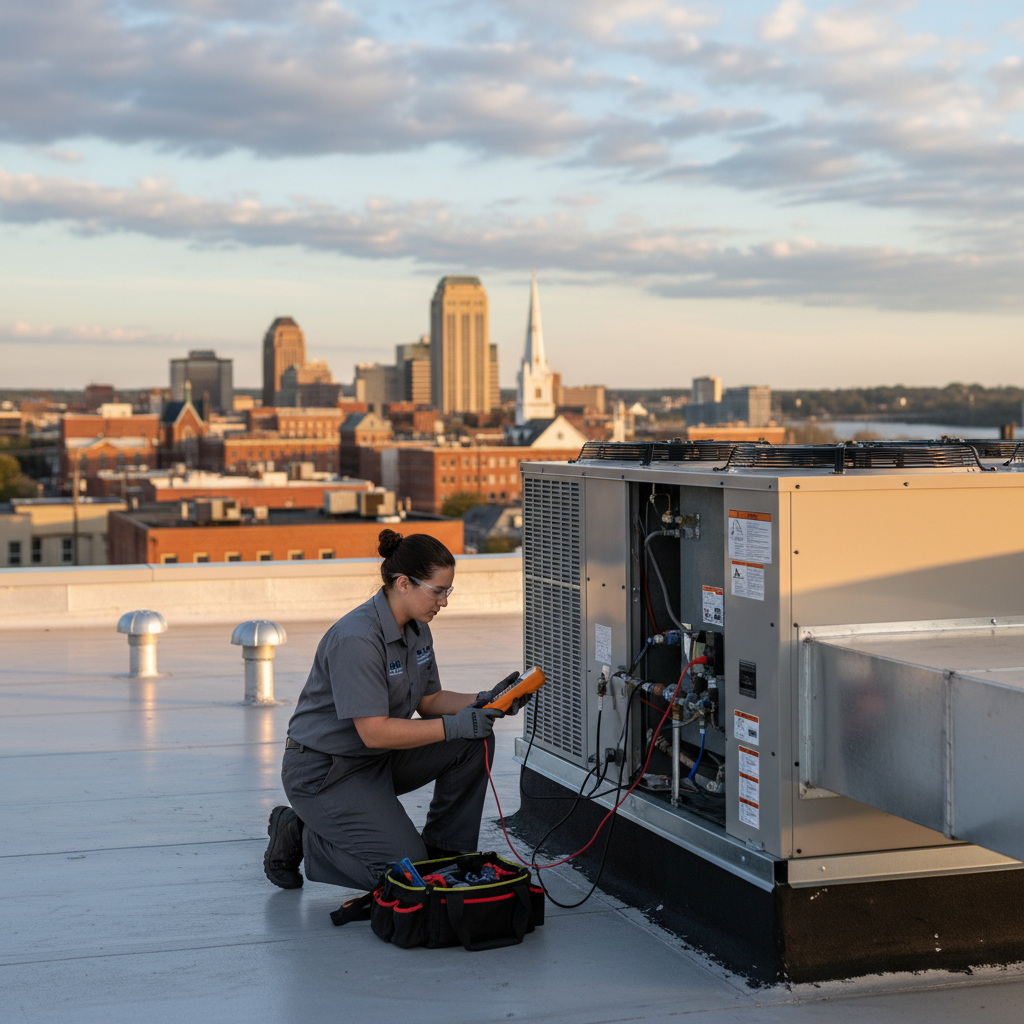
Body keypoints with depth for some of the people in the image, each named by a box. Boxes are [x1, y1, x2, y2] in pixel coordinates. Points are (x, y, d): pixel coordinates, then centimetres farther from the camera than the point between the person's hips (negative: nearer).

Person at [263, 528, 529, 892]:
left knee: (475, 742, -7)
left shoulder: (417, 628, 1)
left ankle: (443, 851, 6)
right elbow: (374, 732, -29)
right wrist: (453, 726, -26)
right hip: (323, 771, -9)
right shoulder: (357, 639, -28)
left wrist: (483, 702, -8)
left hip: (379, 759, 9)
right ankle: (299, 837, 2)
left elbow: (428, 700, 9)